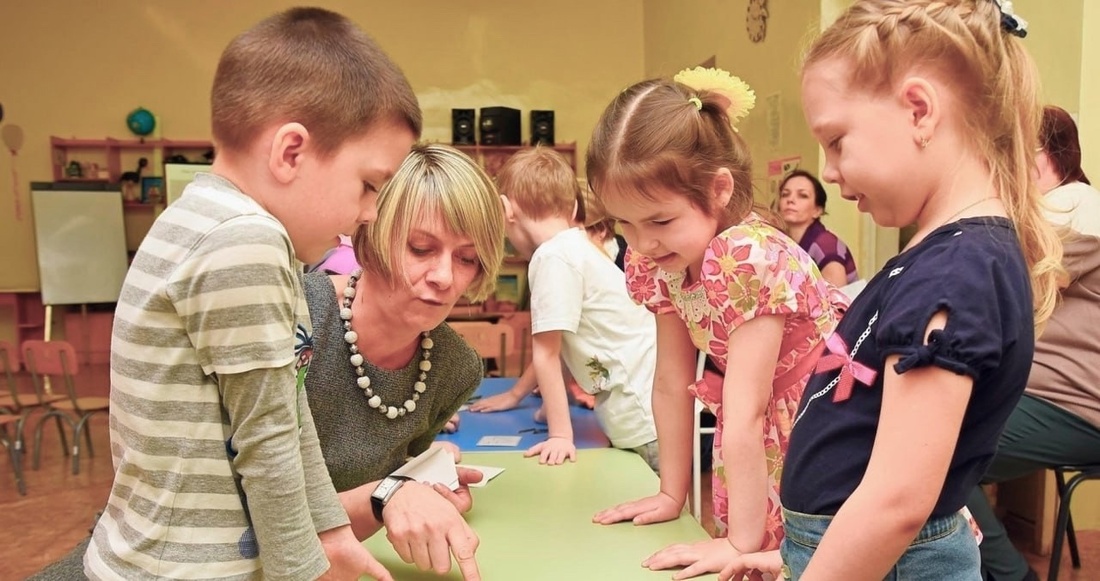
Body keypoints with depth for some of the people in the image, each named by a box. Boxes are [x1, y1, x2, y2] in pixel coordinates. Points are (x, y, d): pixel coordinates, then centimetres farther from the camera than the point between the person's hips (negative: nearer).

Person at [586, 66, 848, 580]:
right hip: (759, 443, 6)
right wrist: (672, 493, 2)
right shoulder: (657, 260, -8)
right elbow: (671, 384, -2)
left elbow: (745, 412, -30)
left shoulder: (748, 258, -30)